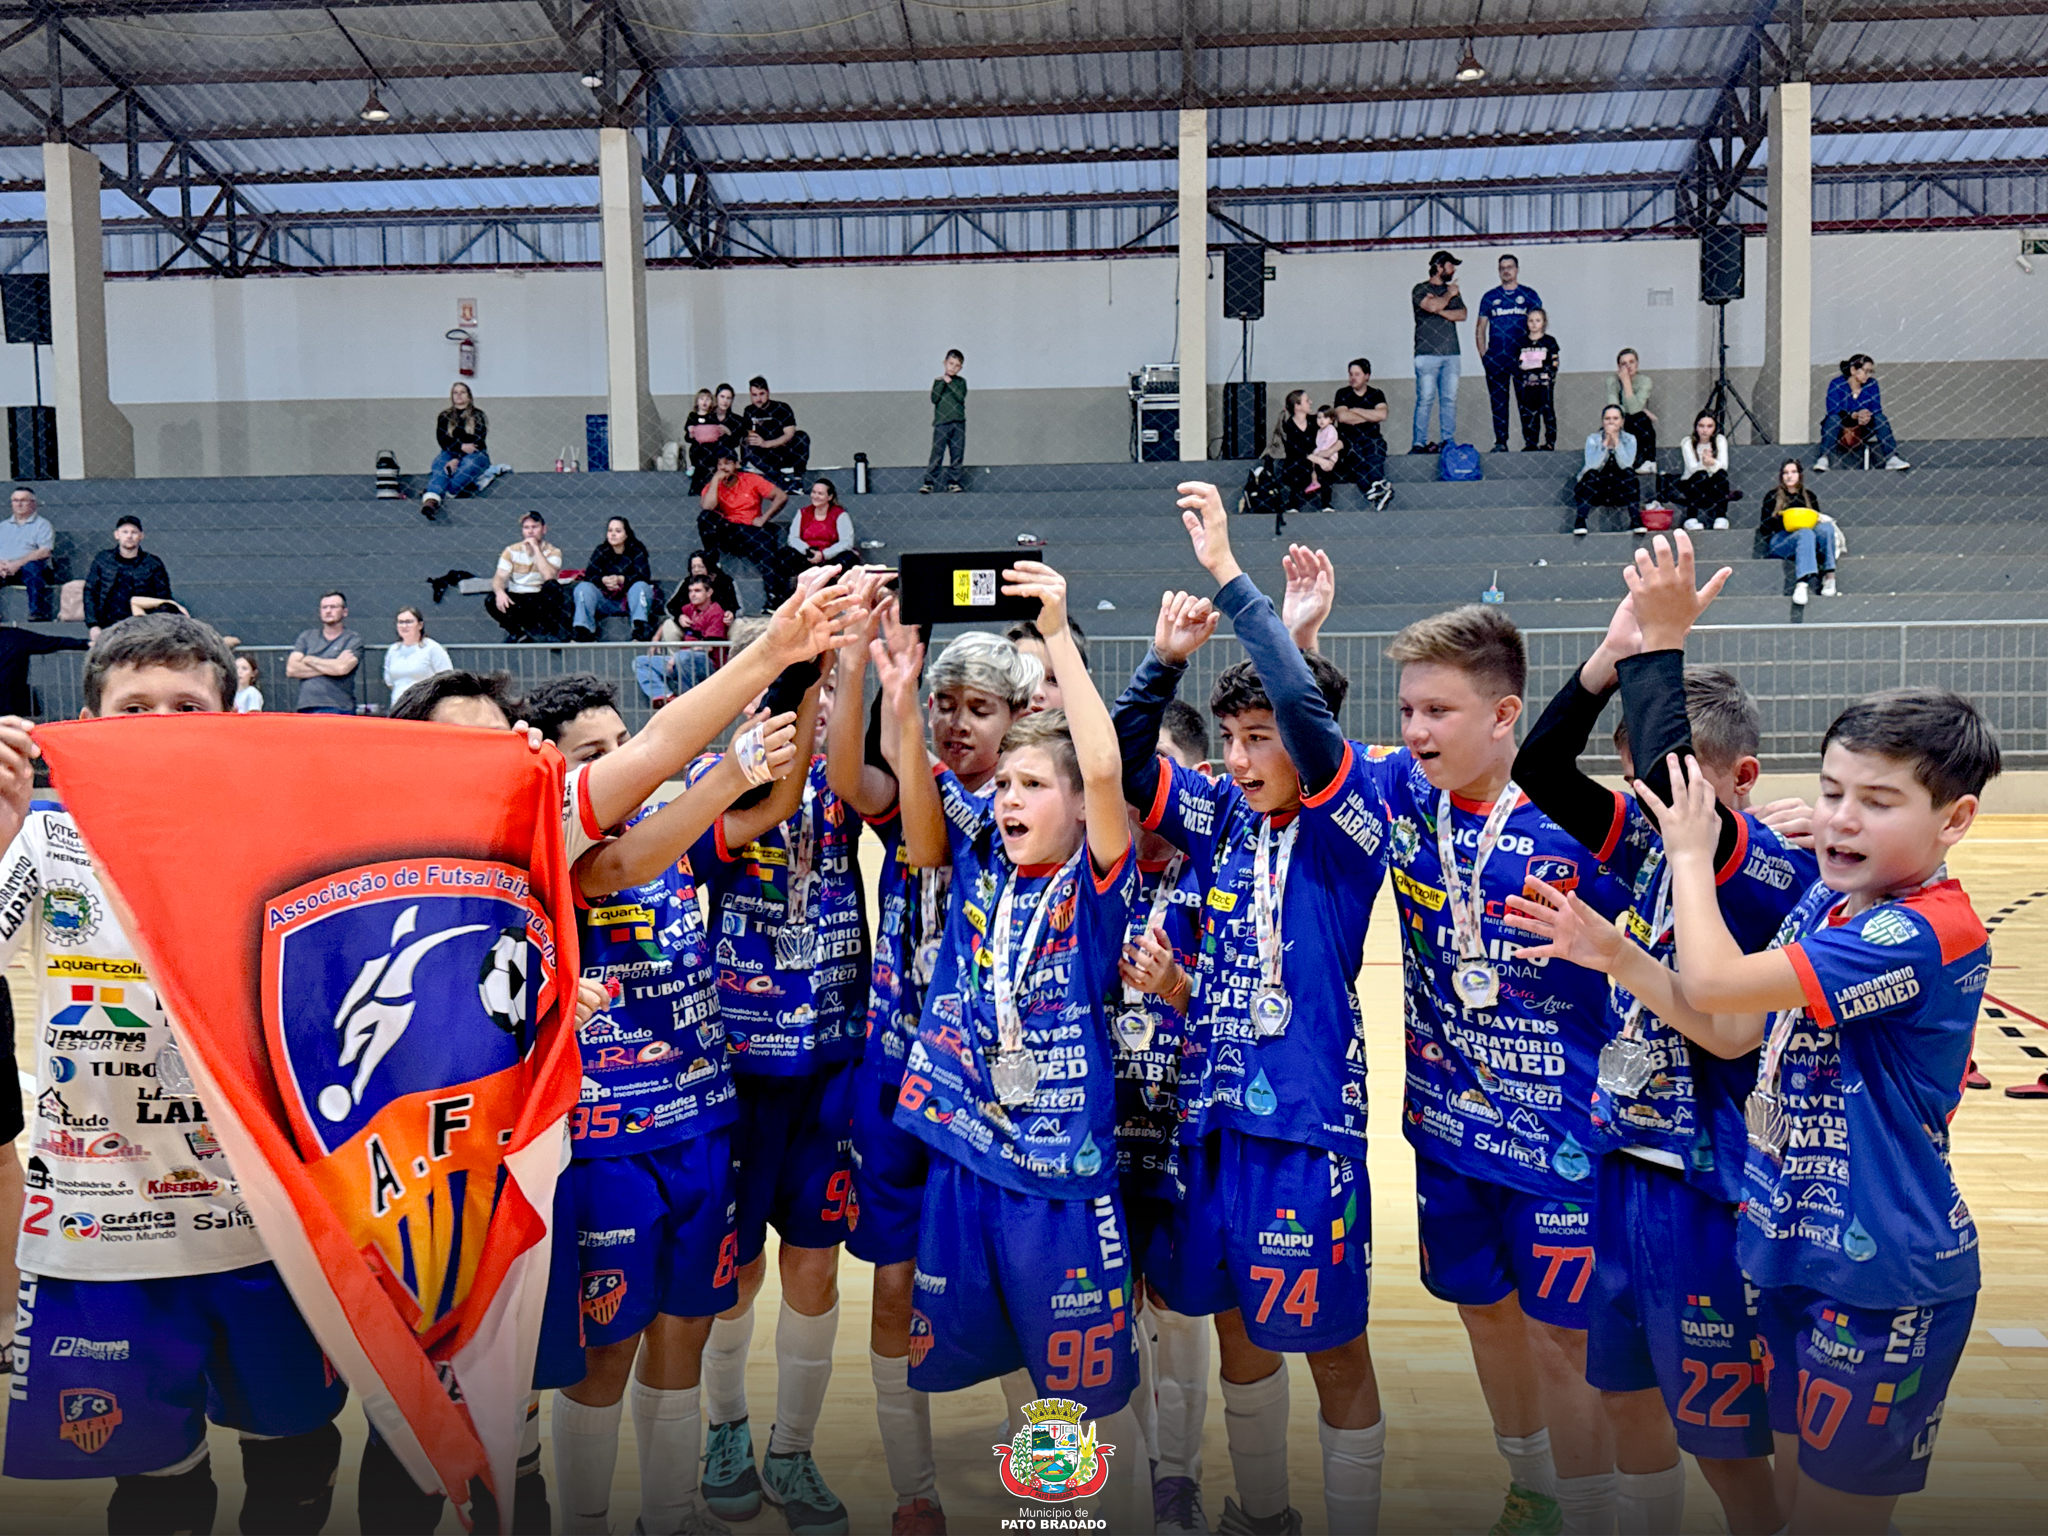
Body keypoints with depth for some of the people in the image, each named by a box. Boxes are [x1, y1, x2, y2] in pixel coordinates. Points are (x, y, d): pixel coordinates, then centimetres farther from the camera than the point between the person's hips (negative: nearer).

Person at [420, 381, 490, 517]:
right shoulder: (444, 417, 16)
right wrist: (461, 447, -20)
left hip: (475, 455, -1)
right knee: (440, 463, -33)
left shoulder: (478, 416, 9)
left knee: (470, 463, -38)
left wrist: (457, 459, -19)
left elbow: (477, 441, -5)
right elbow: (442, 439, 1)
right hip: (450, 454, 2)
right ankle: (431, 501, -59)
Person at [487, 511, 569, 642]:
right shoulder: (511, 551, 3)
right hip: (515, 600, 1)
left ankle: (551, 633, -17)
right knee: (491, 601, -27)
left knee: (553, 586, -32)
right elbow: (499, 577, -6)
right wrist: (499, 592, -29)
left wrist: (536, 548, -20)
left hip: (540, 601, -1)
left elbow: (549, 576, -23)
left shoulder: (552, 552, -2)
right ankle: (517, 633, -5)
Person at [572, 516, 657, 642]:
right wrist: (603, 580, -29)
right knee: (583, 587, -19)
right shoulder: (601, 551, 8)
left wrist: (621, 579, -32)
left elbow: (644, 576, -16)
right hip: (608, 602, 3)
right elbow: (589, 575, -6)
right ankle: (583, 631, -34)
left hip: (631, 600, -3)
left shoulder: (637, 551, 0)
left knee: (640, 586, -32)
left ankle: (640, 631, -46)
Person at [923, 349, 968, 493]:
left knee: (957, 454, 2)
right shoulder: (938, 381, 9)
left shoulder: (961, 382, 10)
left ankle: (953, 481, 10)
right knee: (937, 453, -7)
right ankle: (929, 482, -6)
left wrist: (950, 383, -9)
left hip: (958, 423, 2)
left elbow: (961, 397, -7)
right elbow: (934, 398, -5)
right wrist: (942, 382, -9)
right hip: (941, 423, -2)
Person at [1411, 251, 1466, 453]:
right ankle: (1420, 443, -7)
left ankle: (1449, 441, 4)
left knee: (1450, 399, 1)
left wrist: (1439, 310, -6)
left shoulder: (1452, 290, 21)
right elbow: (1433, 306, -14)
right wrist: (1449, 294, 3)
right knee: (1425, 399, -9)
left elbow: (1462, 314, 6)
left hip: (1451, 354, 5)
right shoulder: (1421, 289, 4)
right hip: (1427, 353, -5)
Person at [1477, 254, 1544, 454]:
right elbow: (1480, 328, 14)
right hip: (1495, 359, 1)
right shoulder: (1489, 297, 13)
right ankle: (1500, 442, 4)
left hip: (1522, 357, -1)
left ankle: (1530, 442, 0)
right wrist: (1482, 354, 1)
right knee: (1498, 402, 1)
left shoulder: (1529, 295, 10)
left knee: (1526, 401, -2)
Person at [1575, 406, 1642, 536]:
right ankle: (1579, 522, -33)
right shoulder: (1593, 439, -2)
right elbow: (1592, 465, -20)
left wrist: (1616, 442, -25)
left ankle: (1636, 521, -27)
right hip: (1595, 493, -1)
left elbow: (1626, 464, -19)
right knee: (1590, 474, -31)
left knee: (1629, 473, -28)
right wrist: (1605, 443, -26)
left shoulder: (1629, 439, 0)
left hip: (1621, 494, 1)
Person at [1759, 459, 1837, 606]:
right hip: (1781, 541, -3)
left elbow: (1819, 519, 21)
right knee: (1806, 534, -38)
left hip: (1808, 538, 3)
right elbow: (1764, 527, 5)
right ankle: (1802, 584, -59)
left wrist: (1820, 520, -3)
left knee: (1826, 527, -30)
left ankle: (1829, 575, -39)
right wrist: (1782, 519, -13)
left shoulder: (1809, 496, 25)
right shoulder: (1773, 497, 15)